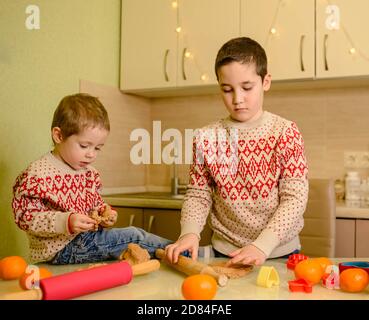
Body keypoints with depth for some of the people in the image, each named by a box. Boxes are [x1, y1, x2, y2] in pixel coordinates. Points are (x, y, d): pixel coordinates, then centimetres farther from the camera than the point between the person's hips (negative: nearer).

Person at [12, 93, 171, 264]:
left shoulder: (90, 174, 9)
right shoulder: (37, 174, -15)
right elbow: (26, 217, -18)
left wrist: (104, 213, -3)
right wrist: (66, 222, -30)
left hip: (84, 238, 8)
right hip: (59, 249, -8)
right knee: (132, 236, -17)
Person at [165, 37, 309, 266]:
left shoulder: (286, 132, -4)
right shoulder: (206, 138, 1)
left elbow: (295, 197, -9)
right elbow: (198, 195, 4)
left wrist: (263, 245, -20)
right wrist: (190, 232, -15)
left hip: (280, 253, -1)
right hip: (225, 254, 1)